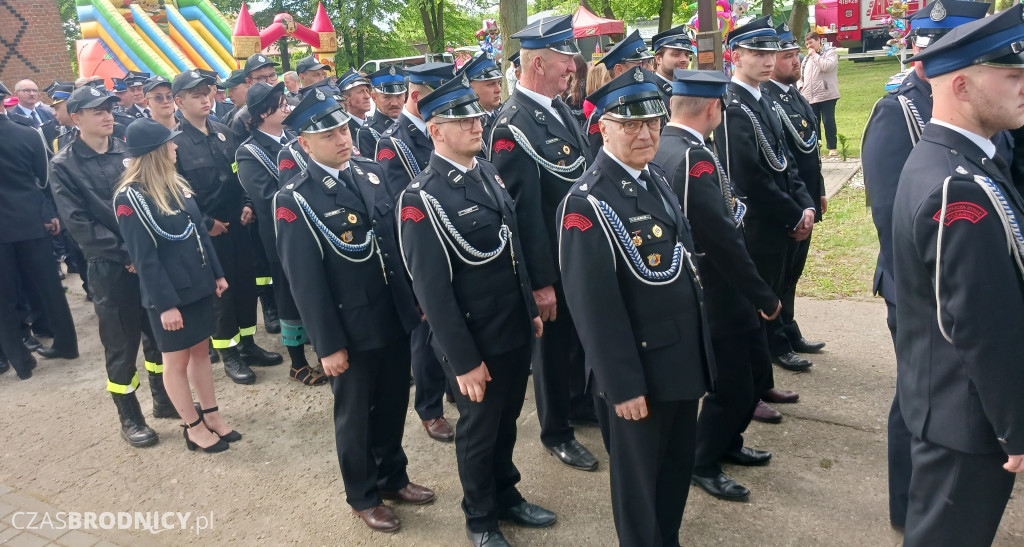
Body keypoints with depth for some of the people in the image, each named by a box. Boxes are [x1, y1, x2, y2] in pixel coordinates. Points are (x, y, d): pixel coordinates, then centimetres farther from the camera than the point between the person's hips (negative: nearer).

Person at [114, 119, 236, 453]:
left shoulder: (175, 184, 6)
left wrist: (217, 273, 12)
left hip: (198, 285, 7)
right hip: (169, 294, -7)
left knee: (201, 350, 17)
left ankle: (211, 416, 30)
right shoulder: (130, 197, -18)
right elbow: (144, 257, -19)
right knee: (176, 361, 9)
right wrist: (165, 304, -19)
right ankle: (193, 427, 22)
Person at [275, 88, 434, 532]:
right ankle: (363, 496, 36)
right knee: (355, 415, 15)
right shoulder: (295, 200, -15)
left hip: (396, 319, 5)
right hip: (353, 329, -5)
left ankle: (392, 477, 44)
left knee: (393, 405, 20)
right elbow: (305, 281, -15)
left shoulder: (371, 174, 3)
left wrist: (416, 298, 11)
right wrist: (328, 345, -14)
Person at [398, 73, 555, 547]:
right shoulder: (422, 199, -19)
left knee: (507, 422, 23)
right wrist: (464, 360, -18)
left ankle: (507, 497, 45)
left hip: (516, 330, 7)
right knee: (478, 430, 14)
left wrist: (531, 309, 16)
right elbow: (431, 289, -20)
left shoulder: (488, 172, 4)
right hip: (475, 341, -6)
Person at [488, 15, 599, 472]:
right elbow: (523, 211, -23)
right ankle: (557, 433, 30)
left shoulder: (558, 107, 4)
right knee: (555, 342, 10)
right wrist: (540, 281, -20)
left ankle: (578, 397, 48)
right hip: (552, 261, -8)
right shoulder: (514, 125, -23)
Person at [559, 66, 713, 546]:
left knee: (678, 466, 23)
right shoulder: (587, 203, -21)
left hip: (684, 359, 8)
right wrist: (623, 385, -19)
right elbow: (594, 306, -22)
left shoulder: (656, 178, 7)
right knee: (638, 476, 13)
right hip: (638, 369, -8)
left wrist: (698, 347, 16)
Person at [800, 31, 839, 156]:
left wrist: (815, 55, -12)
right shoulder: (808, 57, 21)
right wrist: (802, 85, 11)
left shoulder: (830, 52, -2)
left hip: (826, 95, -6)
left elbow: (827, 66, -20)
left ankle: (832, 148, 2)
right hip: (810, 96, 6)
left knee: (828, 121, -5)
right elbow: (803, 73, 28)